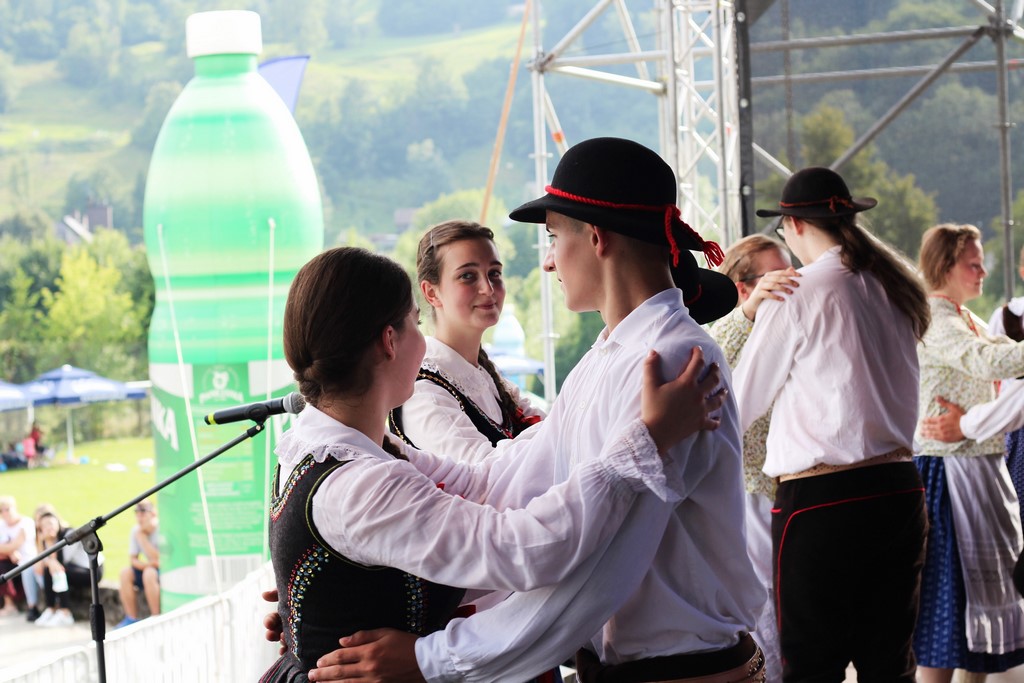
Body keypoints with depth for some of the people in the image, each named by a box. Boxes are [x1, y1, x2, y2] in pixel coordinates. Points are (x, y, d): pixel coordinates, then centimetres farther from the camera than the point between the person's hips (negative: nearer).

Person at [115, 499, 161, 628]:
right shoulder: (135, 531, -1)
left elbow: (157, 559, -25)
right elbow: (132, 560, 1)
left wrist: (142, 536, -25)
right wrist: (146, 564, -22)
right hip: (149, 569, 6)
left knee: (149, 573, -35)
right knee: (125, 572, -18)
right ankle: (131, 619, -12)